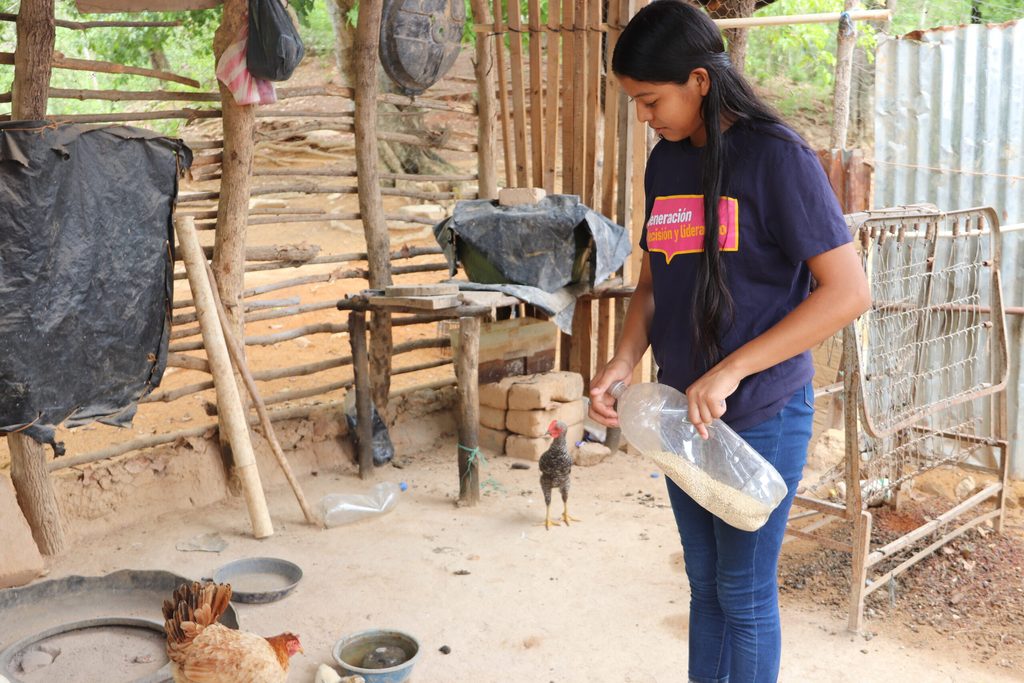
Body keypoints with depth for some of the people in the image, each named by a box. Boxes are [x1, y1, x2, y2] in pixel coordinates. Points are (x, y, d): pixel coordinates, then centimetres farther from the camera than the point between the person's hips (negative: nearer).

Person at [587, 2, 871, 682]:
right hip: (682, 413, 6)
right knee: (705, 584, 17)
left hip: (761, 415, -6)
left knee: (744, 592, 7)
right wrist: (624, 361, -6)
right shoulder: (666, 161, 6)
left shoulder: (777, 155, -14)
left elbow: (849, 291, -19)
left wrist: (729, 372, -23)